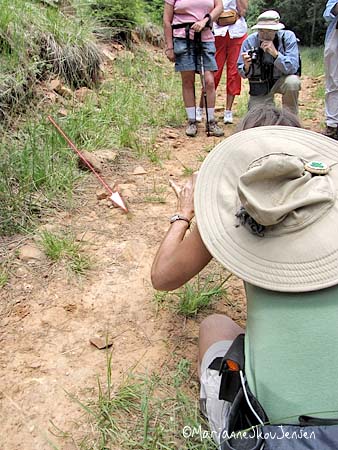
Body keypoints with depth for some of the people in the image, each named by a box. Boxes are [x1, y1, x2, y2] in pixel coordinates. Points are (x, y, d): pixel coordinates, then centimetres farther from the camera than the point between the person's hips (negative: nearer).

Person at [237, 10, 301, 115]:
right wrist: (246, 67, -31)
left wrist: (275, 53, -39)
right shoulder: (250, 41, -13)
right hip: (260, 86, 1)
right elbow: (243, 74, -7)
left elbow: (292, 68, -26)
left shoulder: (288, 37, -17)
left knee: (292, 82, -34)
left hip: (281, 80, -1)